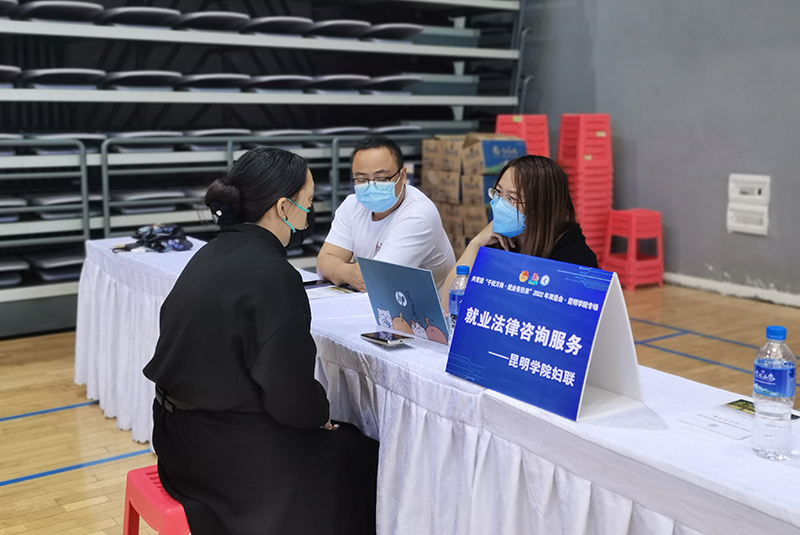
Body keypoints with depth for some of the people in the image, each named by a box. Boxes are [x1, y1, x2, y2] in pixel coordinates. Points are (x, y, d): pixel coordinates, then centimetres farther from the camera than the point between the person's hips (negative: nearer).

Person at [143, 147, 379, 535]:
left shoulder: (213, 254, 4)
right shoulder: (271, 276, -23)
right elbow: (291, 397, -22)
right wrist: (321, 414, 0)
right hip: (226, 452, -9)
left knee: (346, 444, 20)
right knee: (362, 460, 7)